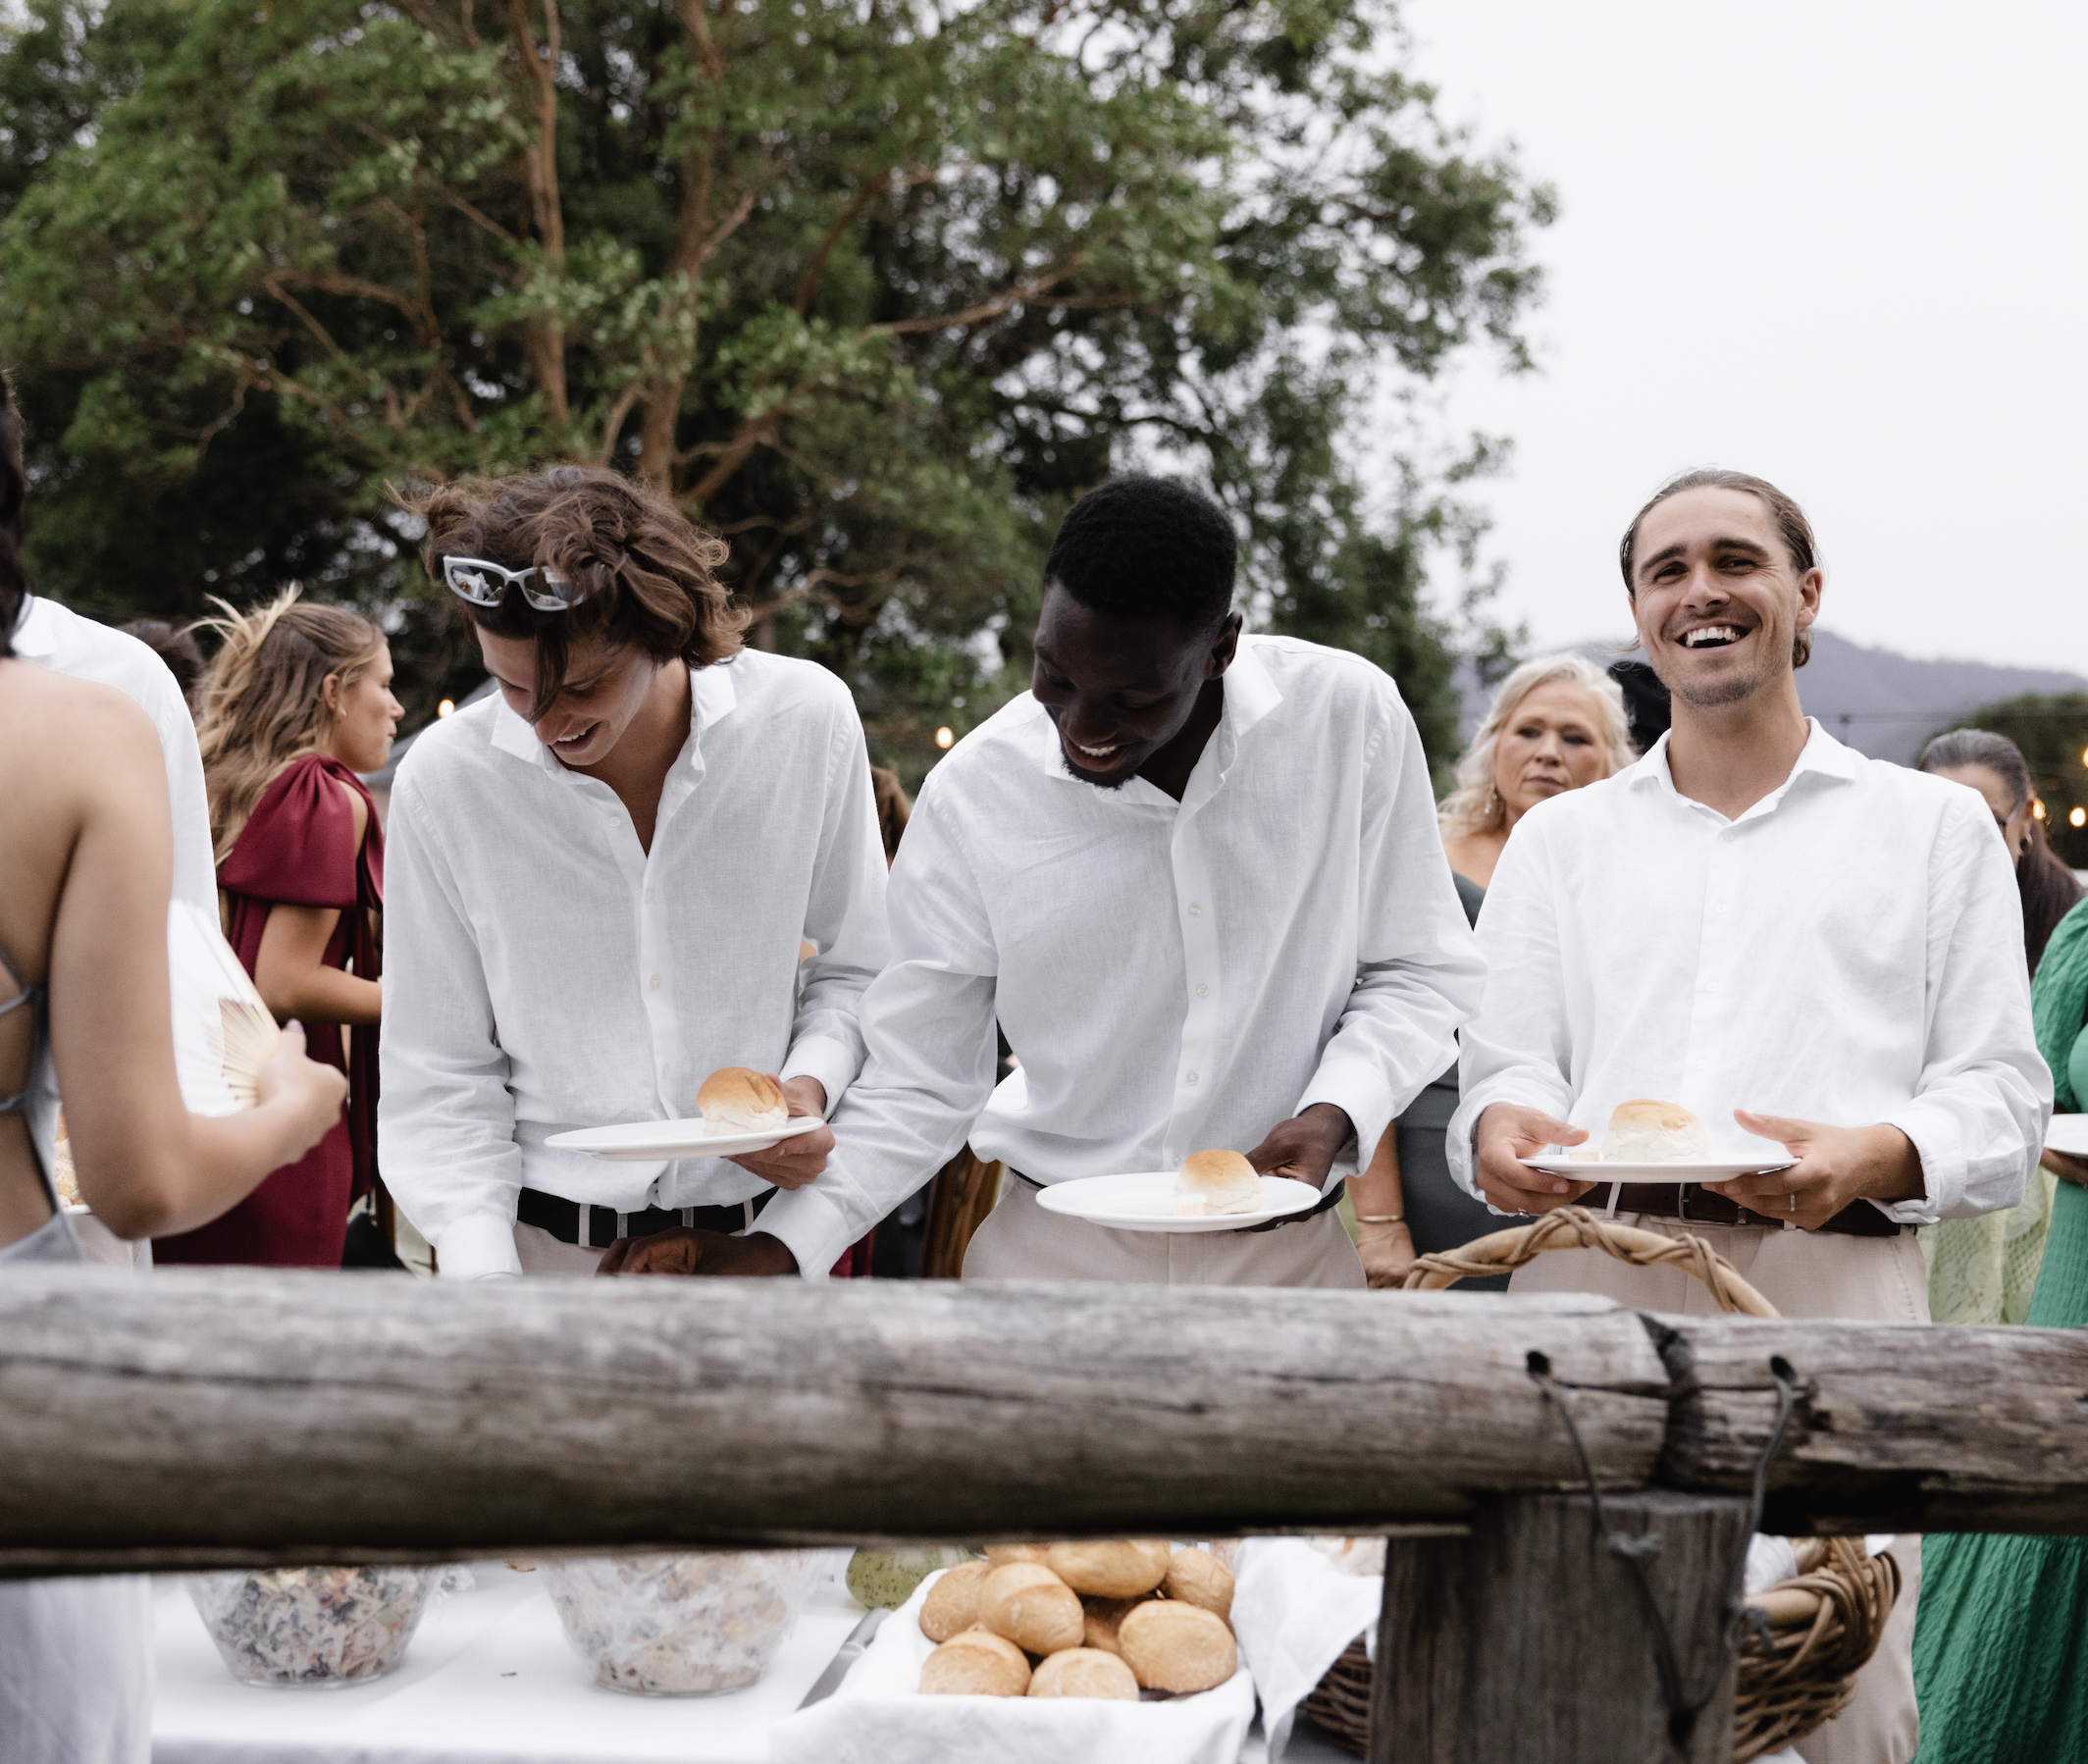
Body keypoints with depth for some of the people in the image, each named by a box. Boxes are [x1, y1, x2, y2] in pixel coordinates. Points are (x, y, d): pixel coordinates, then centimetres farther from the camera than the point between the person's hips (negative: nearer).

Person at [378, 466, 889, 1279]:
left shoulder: (807, 719, -10)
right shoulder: (443, 780, -11)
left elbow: (854, 969, 3)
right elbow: (439, 1075, -5)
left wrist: (812, 1082, -15)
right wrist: (481, 1276, -15)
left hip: (762, 1230, 1)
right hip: (546, 1239, 0)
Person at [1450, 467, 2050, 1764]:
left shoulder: (1936, 827, 16)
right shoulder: (1561, 838, 23)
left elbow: (2002, 1092, 9)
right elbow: (1507, 1060, 17)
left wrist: (1878, 1156, -12)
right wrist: (1501, 1128, -8)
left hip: (1832, 1288, -1)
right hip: (1593, 1279, 2)